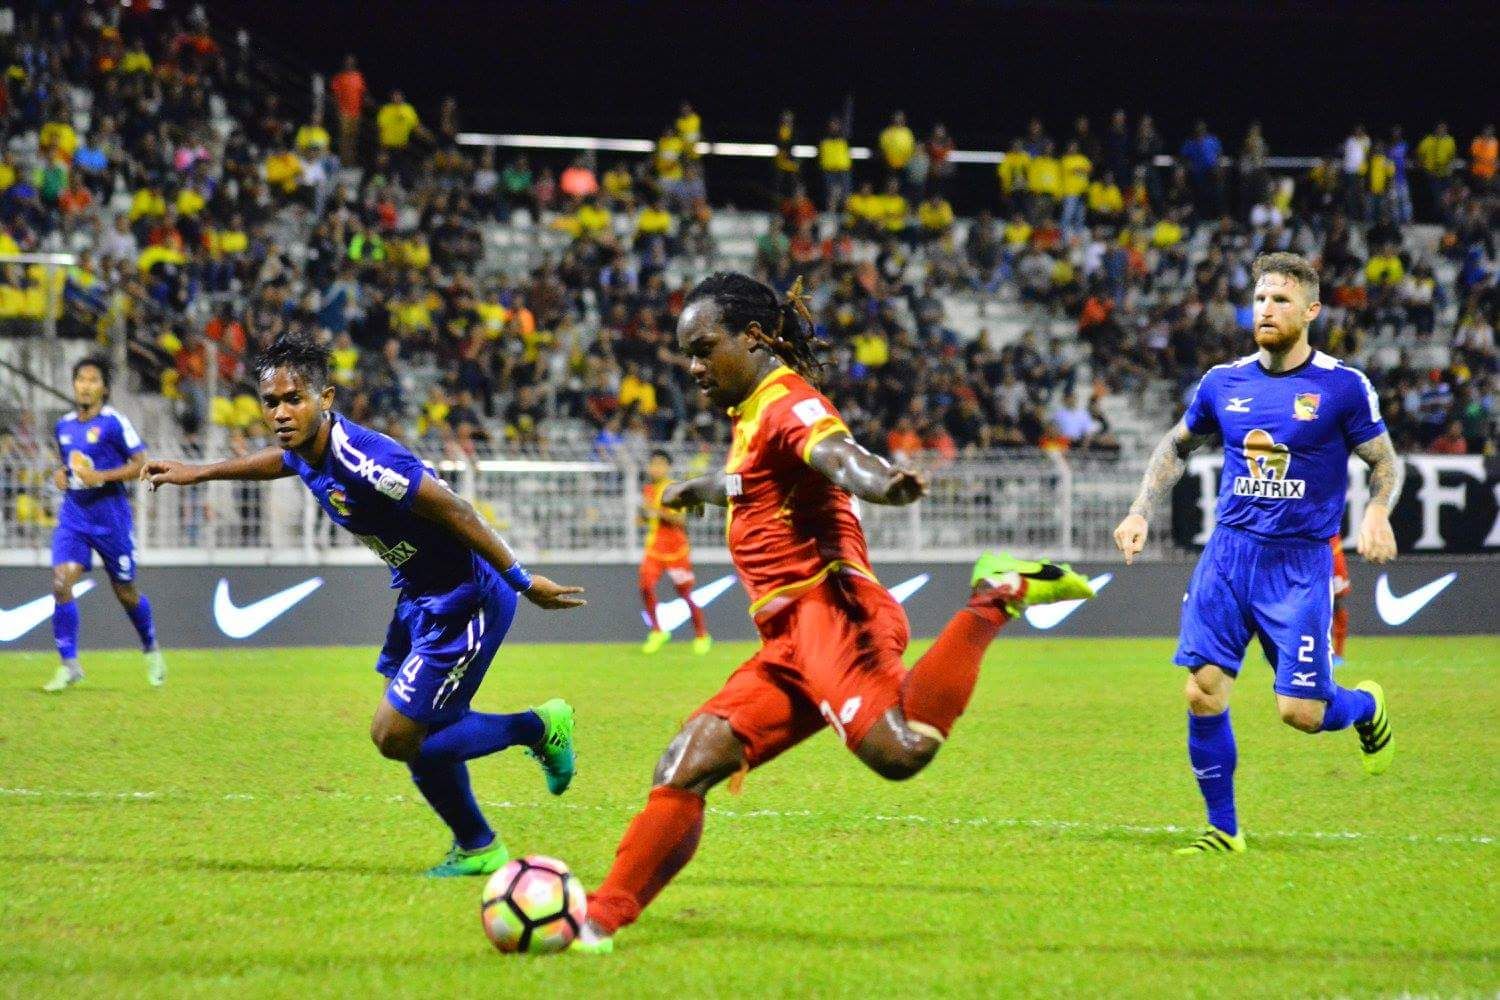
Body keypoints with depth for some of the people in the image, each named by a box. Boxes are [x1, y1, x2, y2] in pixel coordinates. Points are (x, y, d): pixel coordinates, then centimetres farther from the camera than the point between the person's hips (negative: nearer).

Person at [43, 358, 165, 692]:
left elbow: (141, 464, -11)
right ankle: (69, 665, -10)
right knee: (61, 584, -14)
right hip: (73, 515, 4)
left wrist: (102, 476, -21)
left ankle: (151, 651, 32)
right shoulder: (64, 426, 9)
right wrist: (61, 475, 3)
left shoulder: (114, 423, -9)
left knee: (125, 591, 7)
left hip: (110, 516, -4)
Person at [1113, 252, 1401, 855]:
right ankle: (1222, 829, 9)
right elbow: (1176, 446, 21)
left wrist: (1377, 513, -17)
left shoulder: (1343, 386, -6)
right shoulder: (1225, 382, 4)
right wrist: (1141, 513, 10)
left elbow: (1386, 463, 3)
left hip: (1300, 563, -3)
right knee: (1204, 696, -6)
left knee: (1300, 712, -7)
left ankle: (1365, 706, 30)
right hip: (1228, 554, 3)